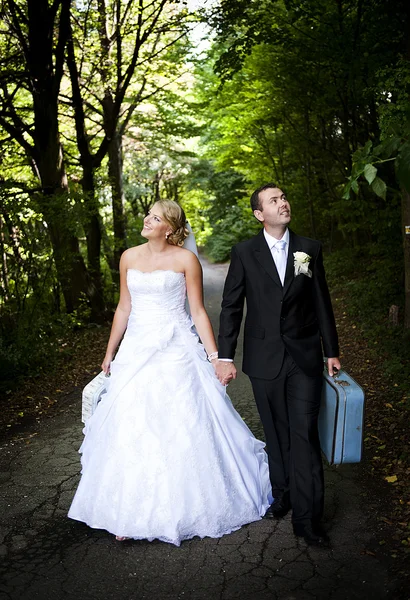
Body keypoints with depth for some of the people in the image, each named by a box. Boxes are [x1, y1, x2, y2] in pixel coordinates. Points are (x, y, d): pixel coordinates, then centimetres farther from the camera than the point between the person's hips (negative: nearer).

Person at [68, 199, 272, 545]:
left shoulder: (186, 259, -3)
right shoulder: (129, 258, 8)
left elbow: (199, 312, -3)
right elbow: (123, 308, 14)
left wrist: (214, 356, -8)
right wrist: (110, 353, 17)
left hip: (177, 351, -3)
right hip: (137, 351, 4)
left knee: (183, 427, 1)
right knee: (132, 429, 3)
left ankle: (183, 507, 22)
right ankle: (133, 512, 16)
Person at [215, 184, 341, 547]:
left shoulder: (310, 249, 3)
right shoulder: (245, 253, 0)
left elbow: (322, 302, 8)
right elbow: (231, 307, 0)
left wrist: (331, 351, 11)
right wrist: (225, 356, -3)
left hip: (305, 357, 0)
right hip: (265, 359, 0)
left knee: (304, 435, -2)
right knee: (276, 434, 13)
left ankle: (308, 519, 7)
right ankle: (282, 494, 32)